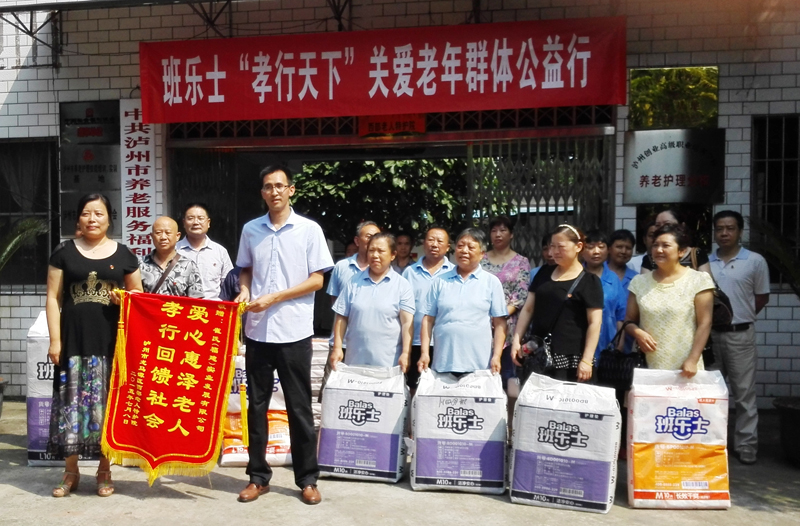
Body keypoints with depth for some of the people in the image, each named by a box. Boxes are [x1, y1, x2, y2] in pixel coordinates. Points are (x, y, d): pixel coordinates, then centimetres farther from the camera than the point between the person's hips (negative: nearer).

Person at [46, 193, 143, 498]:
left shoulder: (123, 255, 8)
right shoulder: (65, 253, 6)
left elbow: (138, 294, 14)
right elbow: (53, 298, 4)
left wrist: (125, 298, -9)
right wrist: (55, 339, -4)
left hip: (111, 339, 0)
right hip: (74, 339, 0)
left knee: (107, 402, 3)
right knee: (71, 401, 2)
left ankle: (104, 471, 17)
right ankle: (71, 472, 17)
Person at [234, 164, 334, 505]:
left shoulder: (309, 229, -3)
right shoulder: (250, 230, 7)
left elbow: (317, 279, -5)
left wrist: (274, 298, -13)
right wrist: (244, 292, -3)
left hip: (294, 332, -3)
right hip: (257, 331, 3)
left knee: (299, 408, 6)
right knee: (256, 405, 11)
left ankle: (307, 478, 19)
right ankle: (258, 476, 24)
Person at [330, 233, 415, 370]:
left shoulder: (402, 285, 2)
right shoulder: (354, 282, 7)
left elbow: (407, 322, -4)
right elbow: (341, 318, 7)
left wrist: (405, 354, -12)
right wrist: (337, 348, 0)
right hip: (355, 360, 2)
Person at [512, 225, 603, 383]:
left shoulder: (588, 281, -3)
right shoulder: (544, 273, 12)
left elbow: (594, 323, -7)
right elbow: (528, 309, 13)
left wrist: (586, 360, -13)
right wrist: (516, 340, 5)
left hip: (569, 358, -4)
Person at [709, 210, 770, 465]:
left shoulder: (755, 261, -2)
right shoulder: (705, 262, 6)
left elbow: (762, 297, 4)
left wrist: (738, 317, 1)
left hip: (740, 335, -3)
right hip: (710, 334, 3)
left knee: (744, 393, 2)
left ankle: (746, 444, 11)